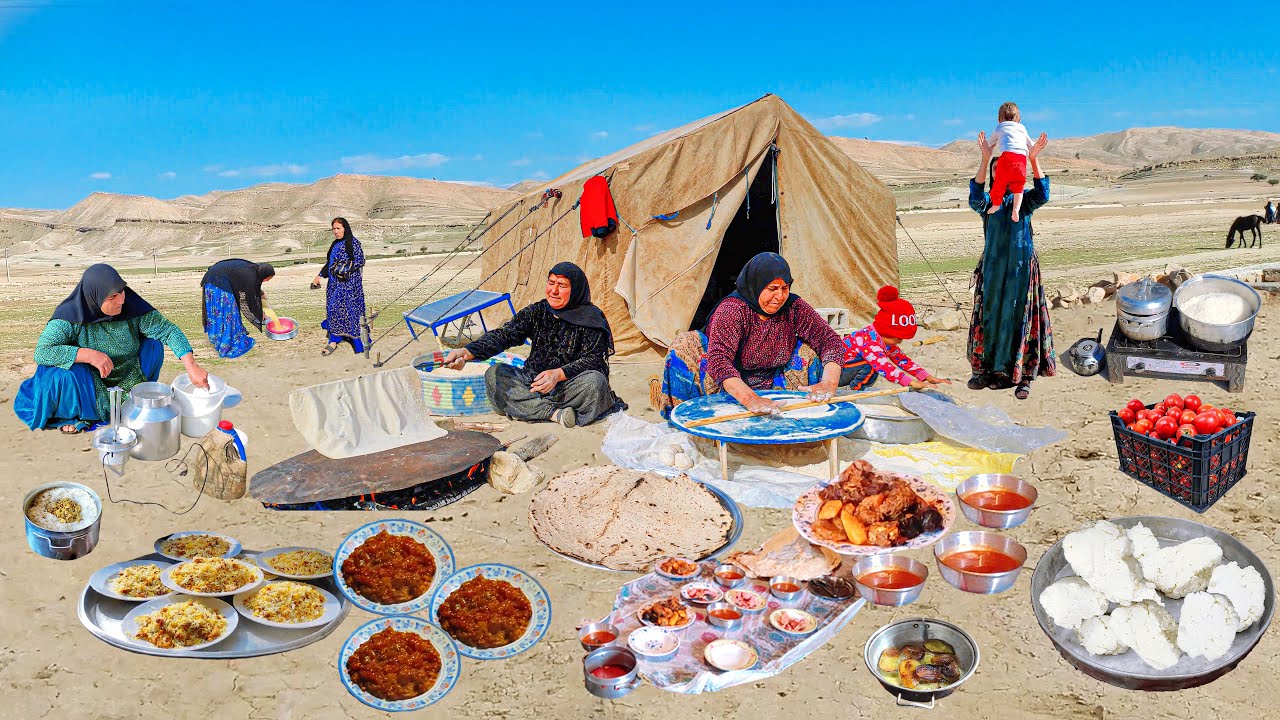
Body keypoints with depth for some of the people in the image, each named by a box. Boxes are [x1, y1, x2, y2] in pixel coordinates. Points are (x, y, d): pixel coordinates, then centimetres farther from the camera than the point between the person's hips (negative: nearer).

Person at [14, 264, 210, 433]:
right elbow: (41, 351, -30)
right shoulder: (71, 316, -26)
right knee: (66, 375, -33)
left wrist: (192, 367, -31)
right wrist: (89, 354, -40)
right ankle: (72, 414, 1)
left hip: (129, 378, 3)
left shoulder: (132, 306, -20)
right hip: (85, 385, -3)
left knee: (153, 343, -12)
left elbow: (168, 329, -20)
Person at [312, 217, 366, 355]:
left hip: (349, 282, -7)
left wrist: (348, 267, -22)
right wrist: (320, 276, 21)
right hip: (335, 282, 7)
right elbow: (329, 263, 22)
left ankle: (357, 339, 3)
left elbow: (360, 260, -10)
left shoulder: (353, 242, -5)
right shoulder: (335, 245, 16)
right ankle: (334, 340, 7)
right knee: (333, 308, 4)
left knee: (351, 309, -6)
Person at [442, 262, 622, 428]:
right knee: (494, 374, -19)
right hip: (533, 382, 4)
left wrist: (559, 374, -30)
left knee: (595, 381, -34)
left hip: (570, 385, -4)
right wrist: (466, 352, -27)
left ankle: (526, 409, -27)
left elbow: (593, 359, -13)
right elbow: (504, 335, -9)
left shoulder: (591, 318, -6)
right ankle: (554, 413, -31)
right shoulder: (537, 312, 3)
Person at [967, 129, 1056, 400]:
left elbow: (1042, 195, -14)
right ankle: (995, 370, 12)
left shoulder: (1024, 201, 8)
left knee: (1021, 318, -1)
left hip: (1022, 268, 0)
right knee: (993, 316, 2)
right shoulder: (988, 201, 7)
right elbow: (975, 197, -17)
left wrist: (1033, 160, -24)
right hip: (994, 268, 0)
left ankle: (1022, 377, 2)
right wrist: (985, 160, -28)